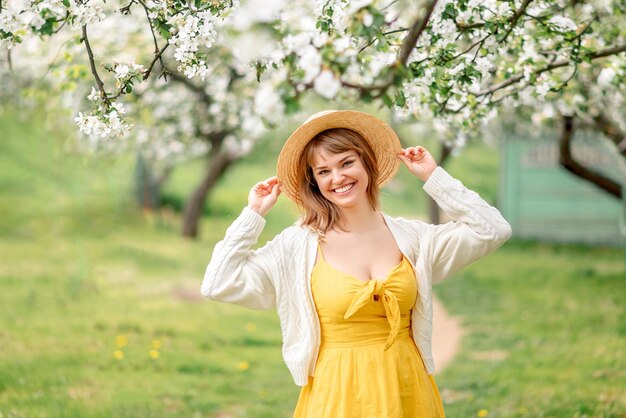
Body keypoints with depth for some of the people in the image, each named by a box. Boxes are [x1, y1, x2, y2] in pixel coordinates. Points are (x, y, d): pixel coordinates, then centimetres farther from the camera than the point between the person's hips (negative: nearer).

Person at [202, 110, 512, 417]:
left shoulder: (410, 236, 3)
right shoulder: (298, 245, -5)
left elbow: (492, 230, 2)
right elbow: (219, 285, -9)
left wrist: (433, 177, 1)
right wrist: (254, 214, -6)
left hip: (406, 392, 2)